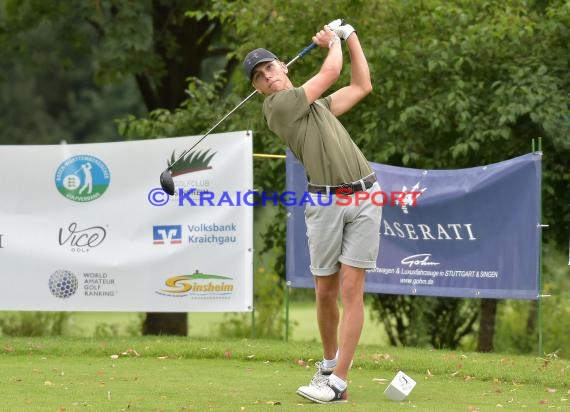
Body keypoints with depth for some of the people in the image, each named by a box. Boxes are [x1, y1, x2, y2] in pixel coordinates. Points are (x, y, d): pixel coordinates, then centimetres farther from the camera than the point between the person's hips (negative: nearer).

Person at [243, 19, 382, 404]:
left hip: (364, 198, 4)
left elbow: (362, 86, 26)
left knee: (351, 289, -6)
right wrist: (333, 42, 22)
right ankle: (329, 364, 27)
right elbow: (330, 73, 3)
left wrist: (351, 35, 28)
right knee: (325, 292, 3)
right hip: (326, 202, -4)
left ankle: (338, 382, -10)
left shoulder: (317, 105, 21)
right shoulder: (277, 106, -3)